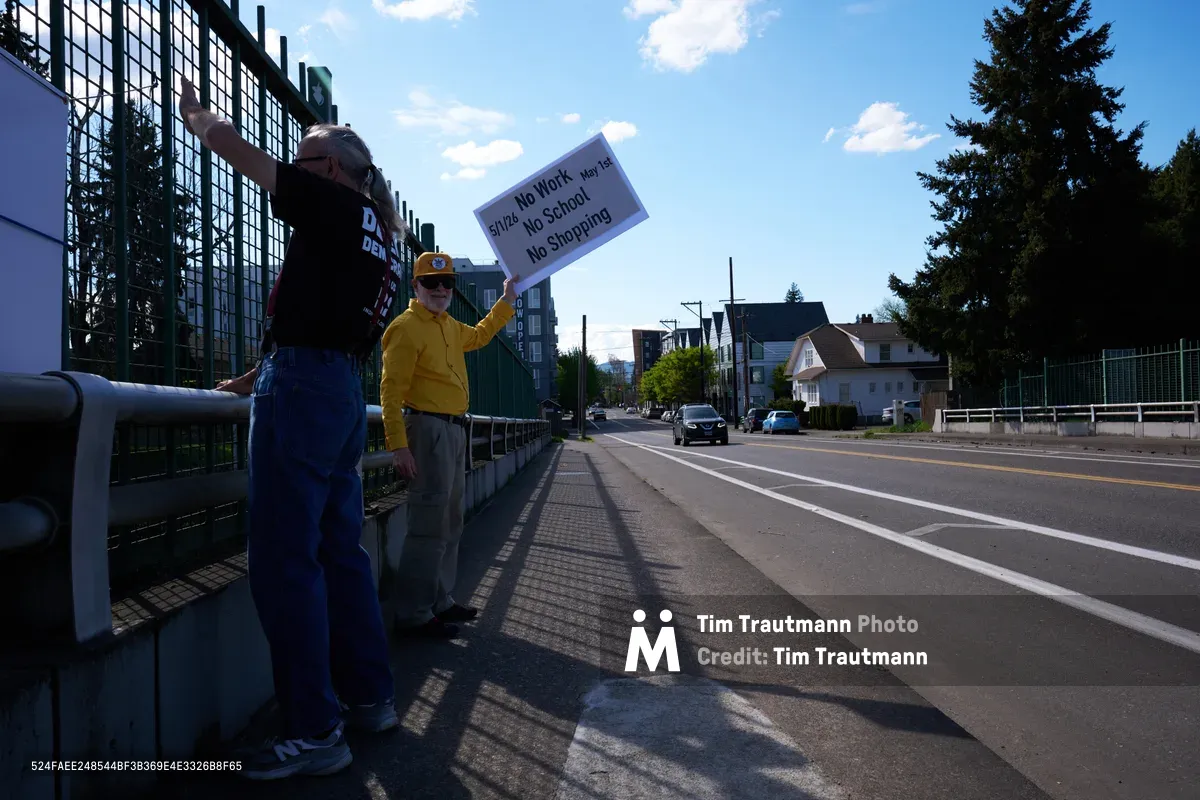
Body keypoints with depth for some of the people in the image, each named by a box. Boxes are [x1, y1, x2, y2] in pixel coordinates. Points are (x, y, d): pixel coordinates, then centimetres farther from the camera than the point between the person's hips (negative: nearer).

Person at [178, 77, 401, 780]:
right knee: (340, 551, 13)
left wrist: (195, 112, 21)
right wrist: (266, 374, 30)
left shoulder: (334, 205, -3)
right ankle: (371, 697, 21)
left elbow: (231, 144, 0)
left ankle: (315, 733, -3)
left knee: (285, 561, -7)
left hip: (304, 387, -9)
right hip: (344, 391, 9)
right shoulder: (383, 234, 22)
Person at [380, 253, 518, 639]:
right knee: (429, 524, -10)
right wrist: (398, 446, -23)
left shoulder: (449, 326, 16)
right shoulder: (406, 328, -11)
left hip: (455, 429, 10)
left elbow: (478, 336, 38)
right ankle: (412, 614, -2)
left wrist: (507, 300, 36)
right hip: (429, 429, -10)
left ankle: (439, 602, 24)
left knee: (450, 523, 14)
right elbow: (391, 390, -16)